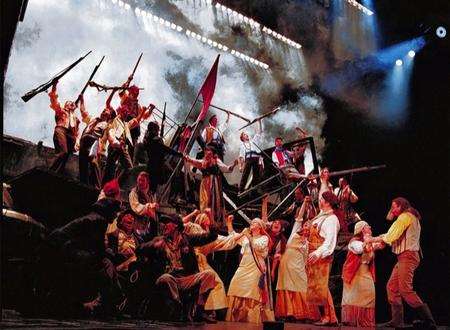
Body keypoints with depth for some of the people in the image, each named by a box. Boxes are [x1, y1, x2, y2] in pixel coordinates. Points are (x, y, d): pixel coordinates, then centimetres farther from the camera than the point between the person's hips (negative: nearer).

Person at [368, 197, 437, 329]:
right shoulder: (412, 218, 25)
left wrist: (373, 239, 2)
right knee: (392, 287, 7)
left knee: (405, 290, -15)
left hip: (407, 255, -10)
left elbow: (390, 236, -9)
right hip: (405, 256, 10)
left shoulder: (405, 216, -6)